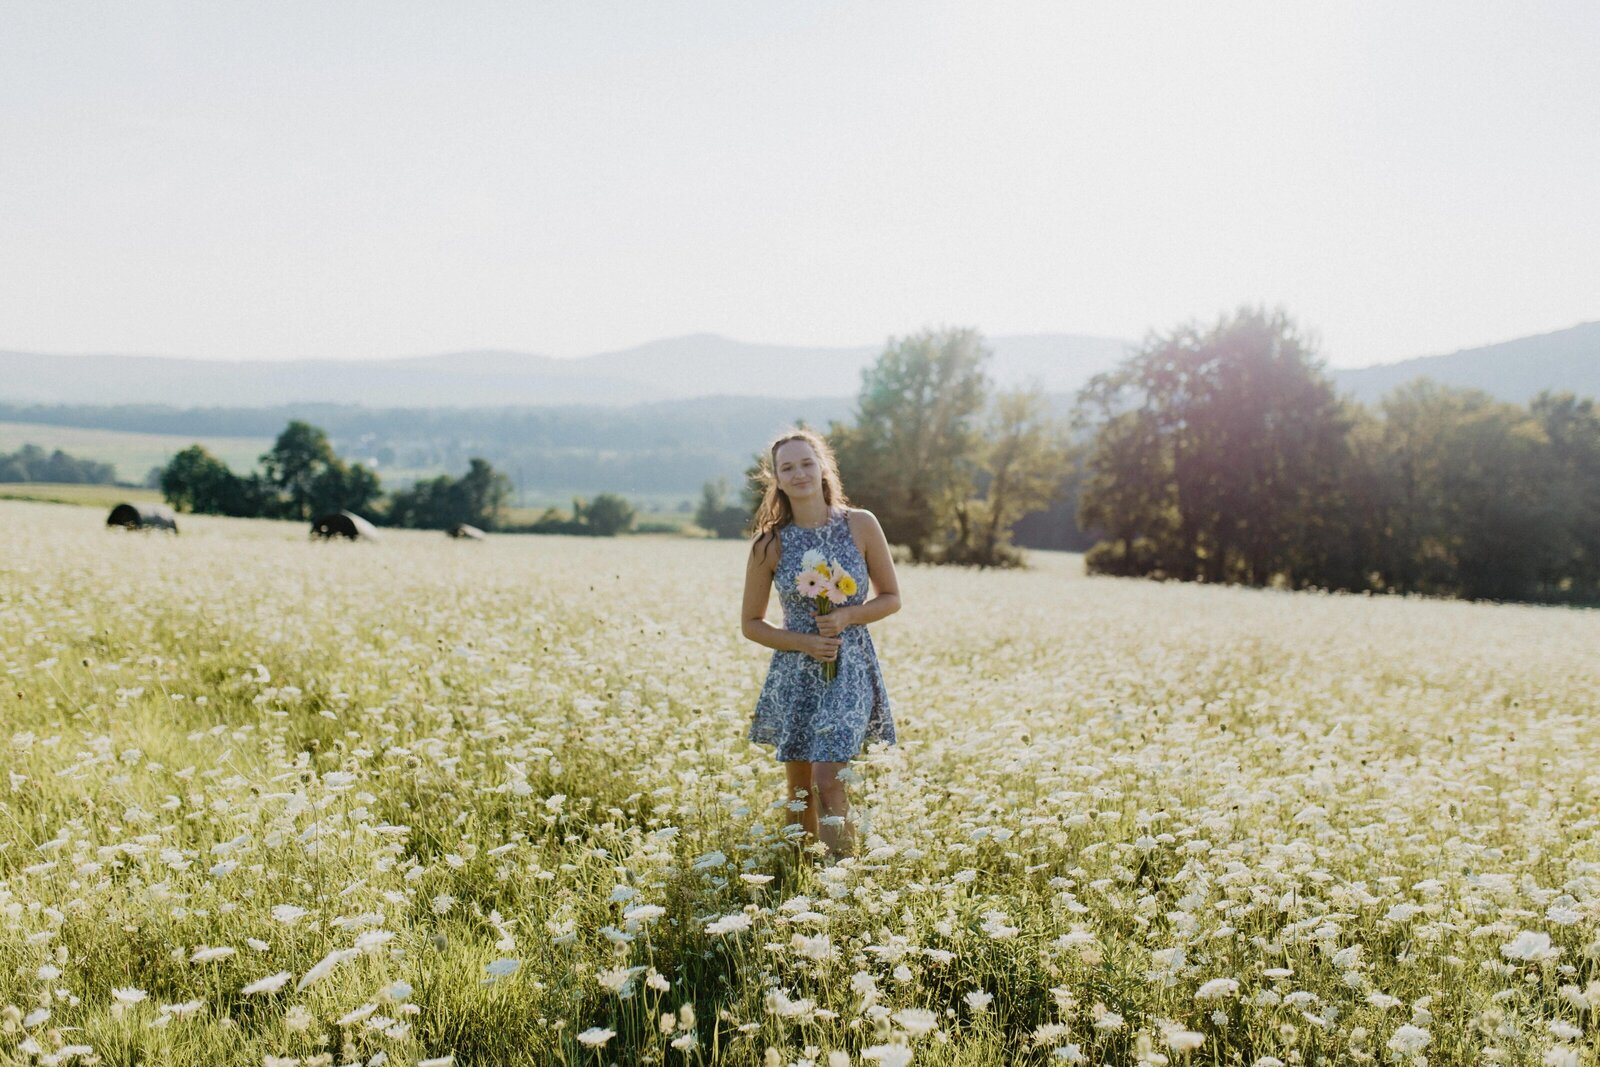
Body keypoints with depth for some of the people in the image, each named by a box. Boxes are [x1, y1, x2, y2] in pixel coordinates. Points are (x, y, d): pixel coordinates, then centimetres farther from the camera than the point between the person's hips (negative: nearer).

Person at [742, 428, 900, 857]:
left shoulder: (860, 525, -5)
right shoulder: (770, 543, -4)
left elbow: (891, 598, 5)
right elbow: (751, 623, 4)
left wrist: (847, 616, -14)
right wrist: (804, 642, -12)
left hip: (850, 670, -2)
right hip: (794, 675, 2)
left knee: (827, 782, -12)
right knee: (799, 794, 9)